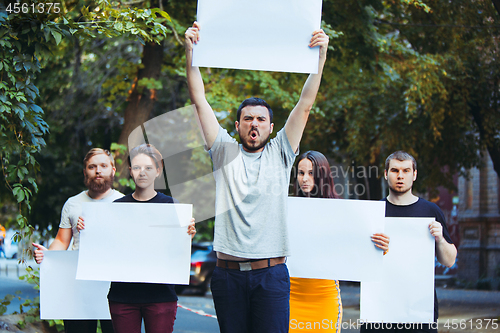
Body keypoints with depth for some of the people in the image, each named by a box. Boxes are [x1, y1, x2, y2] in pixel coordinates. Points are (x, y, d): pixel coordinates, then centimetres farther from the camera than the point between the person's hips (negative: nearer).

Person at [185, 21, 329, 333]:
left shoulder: (281, 154, 10)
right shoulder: (224, 151, 11)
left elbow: (305, 104, 4)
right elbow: (200, 101, 5)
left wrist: (321, 56, -4)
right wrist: (190, 51, -3)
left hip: (271, 273, -1)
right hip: (228, 273, 1)